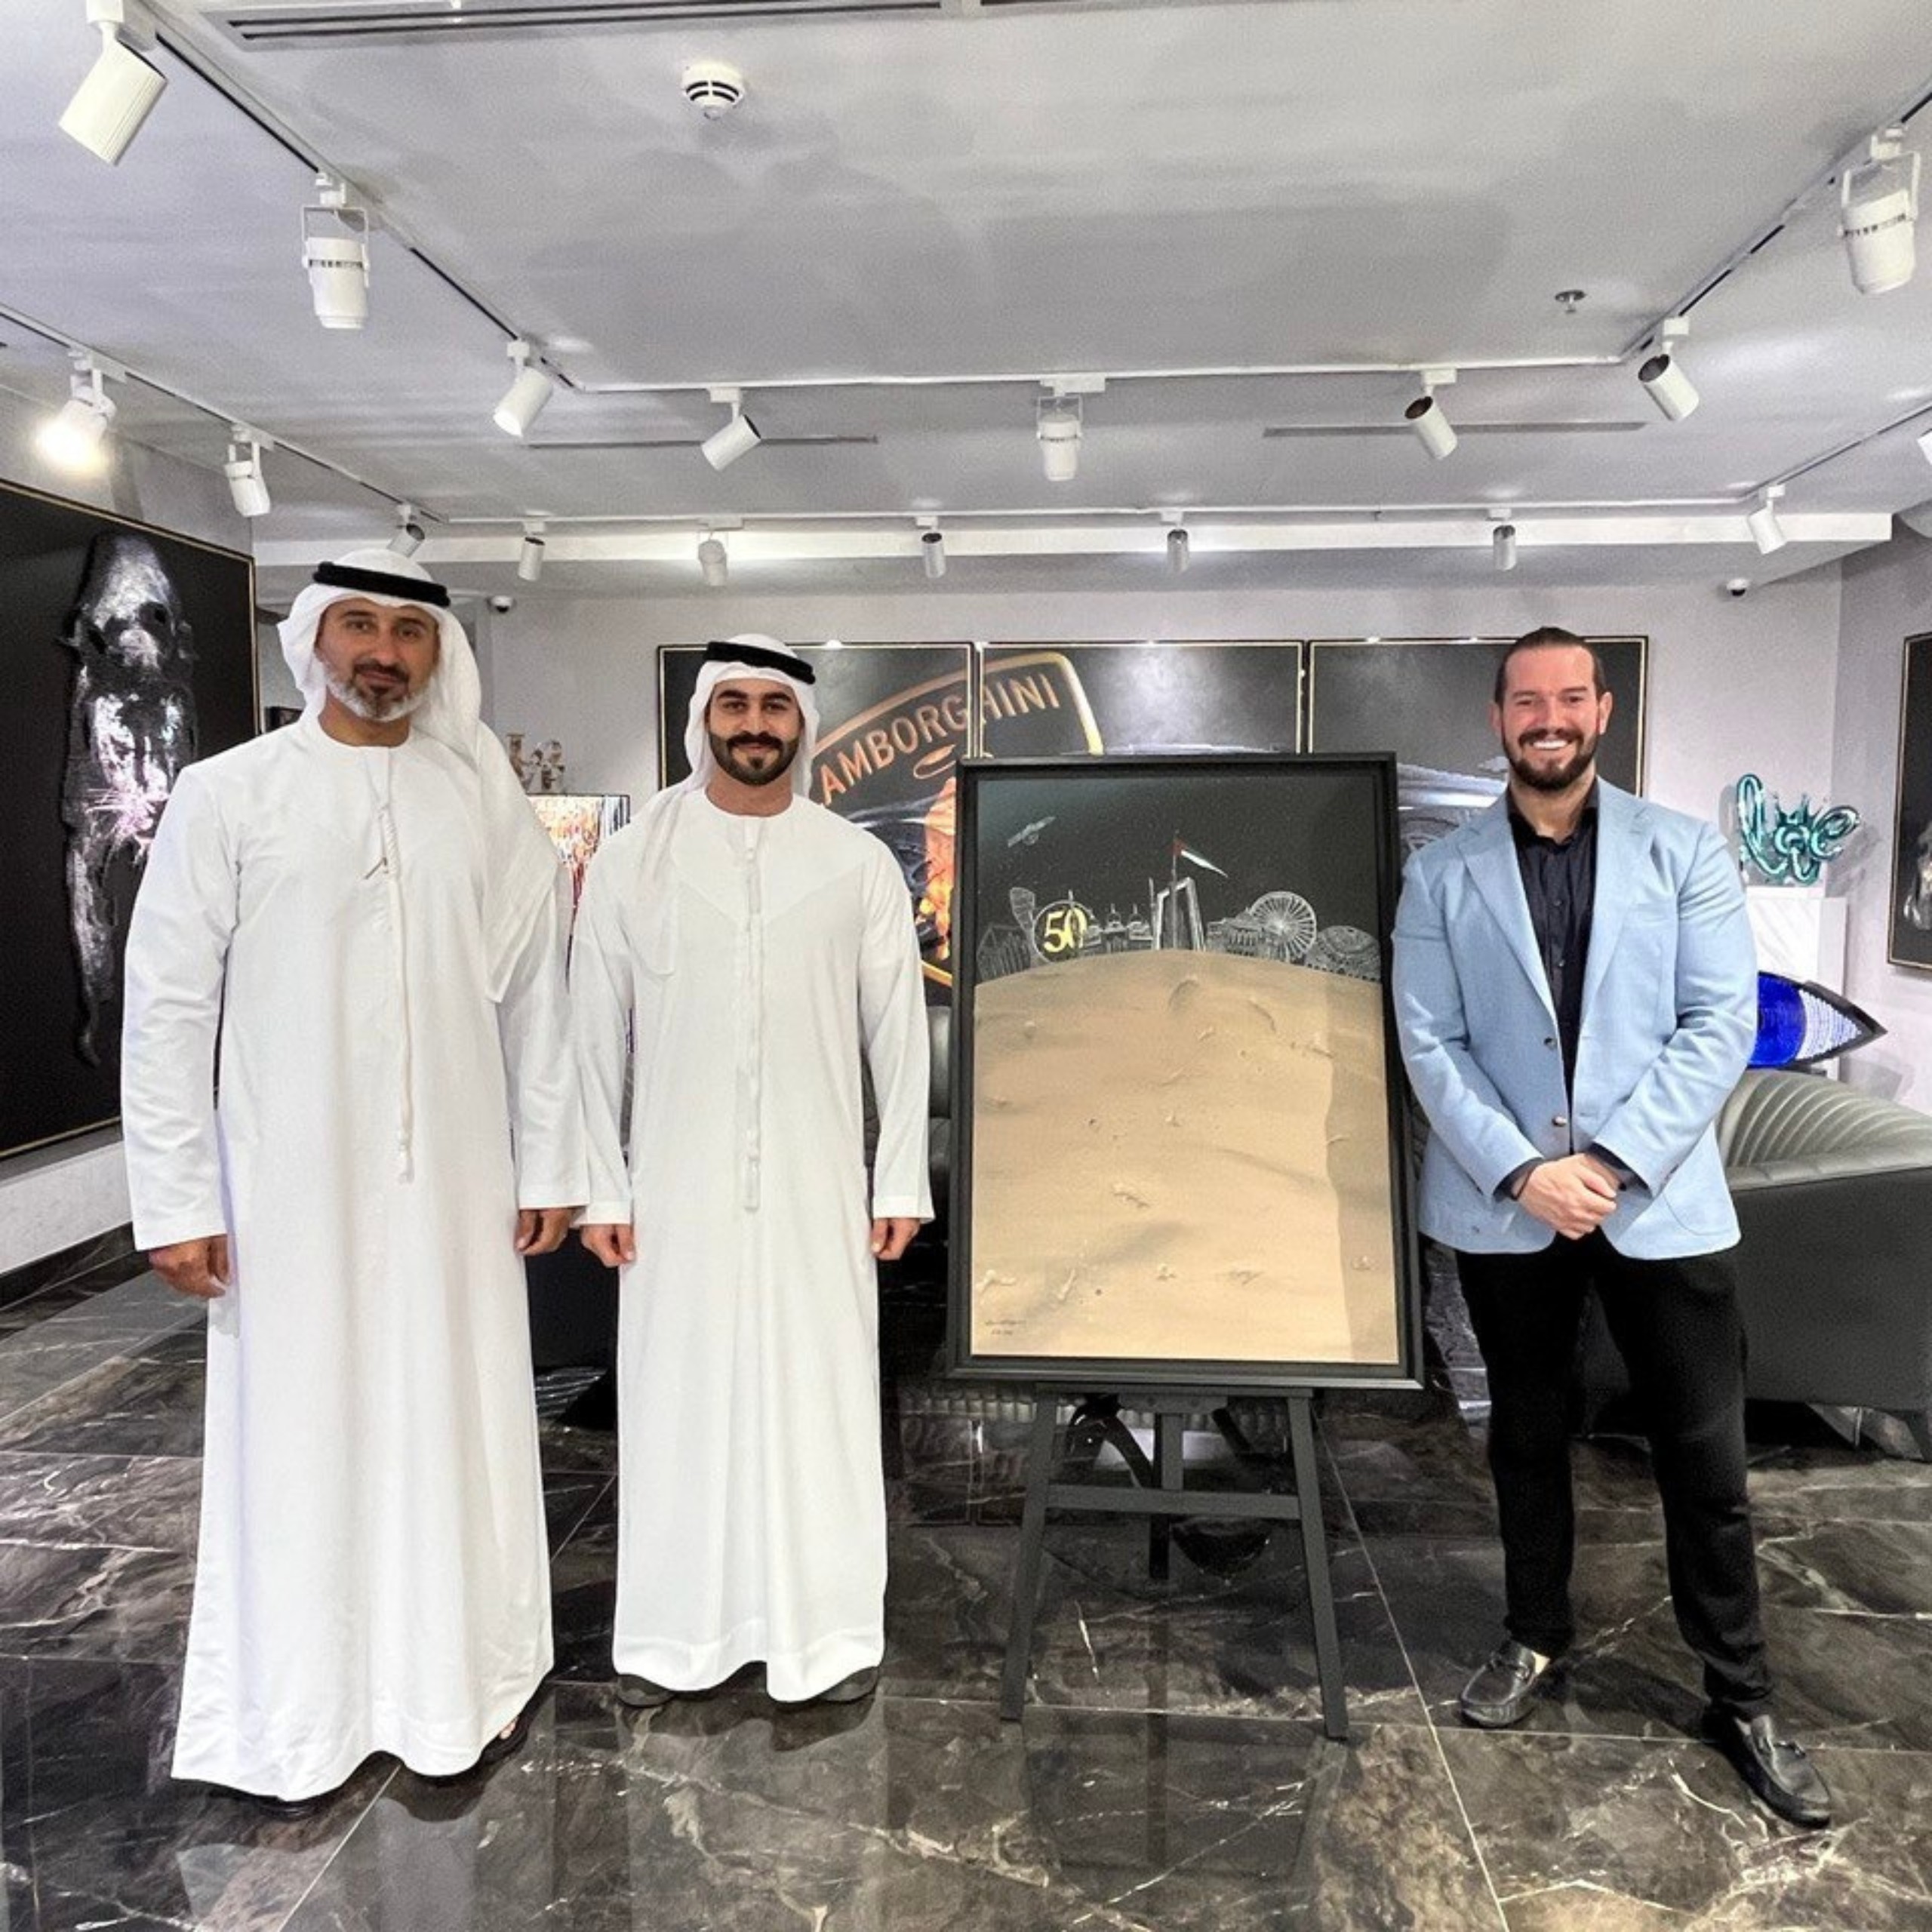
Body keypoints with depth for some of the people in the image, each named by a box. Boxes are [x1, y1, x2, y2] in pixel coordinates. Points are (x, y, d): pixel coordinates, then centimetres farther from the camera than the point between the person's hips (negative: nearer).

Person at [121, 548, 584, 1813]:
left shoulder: (486, 799, 3)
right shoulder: (229, 793, -2)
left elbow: (536, 995, 5)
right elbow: (169, 1005, -3)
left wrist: (549, 1164, 4)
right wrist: (177, 1199, -6)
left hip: (455, 1179, 2)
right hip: (294, 1183, -1)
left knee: (461, 1425, 11)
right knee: (303, 1436, 9)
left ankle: (467, 1682, 31)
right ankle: (303, 1717, 28)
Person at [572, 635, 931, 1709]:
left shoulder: (858, 863, 1)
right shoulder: (628, 861, 0)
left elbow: (897, 1033, 3)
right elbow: (595, 1038, 3)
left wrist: (901, 1181, 0)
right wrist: (599, 1187, 0)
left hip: (815, 1185, 0)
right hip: (678, 1186, 0)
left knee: (819, 1397, 7)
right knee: (678, 1399, 9)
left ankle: (829, 1629, 24)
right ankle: (669, 1633, 27)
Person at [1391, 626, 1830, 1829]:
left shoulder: (1685, 853, 1)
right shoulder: (1442, 876, 1)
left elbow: (1721, 1025, -6)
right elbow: (1430, 1044, -3)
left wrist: (1614, 1160, -15)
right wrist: (1519, 1171, -15)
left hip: (1660, 1200, 0)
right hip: (1504, 1205, 1)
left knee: (1706, 1455, 8)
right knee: (1528, 1435, 16)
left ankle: (1743, 1698, 28)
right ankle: (1536, 1639, 37)